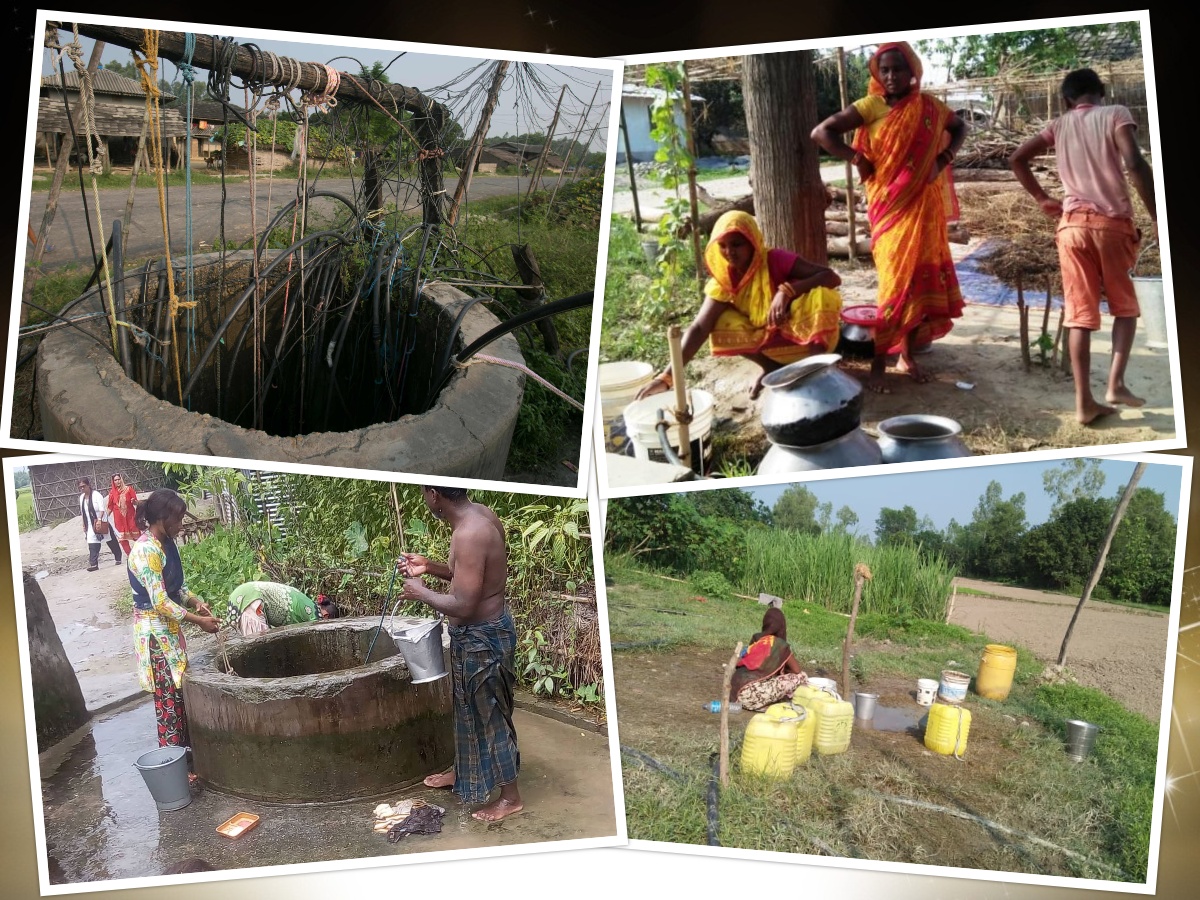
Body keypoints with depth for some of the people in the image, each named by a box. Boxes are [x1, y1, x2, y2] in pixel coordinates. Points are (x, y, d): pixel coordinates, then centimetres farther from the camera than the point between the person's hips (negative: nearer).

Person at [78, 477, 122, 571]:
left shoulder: (96, 495, -13)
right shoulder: (81, 497, 7)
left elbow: (102, 509, -19)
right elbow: (83, 513, 15)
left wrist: (99, 520, -31)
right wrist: (84, 525, 15)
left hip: (101, 523, -5)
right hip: (90, 524, 5)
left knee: (111, 542, 7)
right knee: (92, 545, -5)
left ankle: (118, 559, 23)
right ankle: (93, 564, -9)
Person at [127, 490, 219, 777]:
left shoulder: (165, 543, 5)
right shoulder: (146, 550, -23)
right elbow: (160, 602, -24)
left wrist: (195, 601, -1)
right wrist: (198, 620, -20)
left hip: (169, 627, 9)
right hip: (155, 629, -9)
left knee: (179, 690, 16)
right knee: (168, 697, -2)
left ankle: (184, 749, 27)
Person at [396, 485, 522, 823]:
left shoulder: (469, 534, -30)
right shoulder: (479, 514, 0)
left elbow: (462, 607, -30)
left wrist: (421, 592, -15)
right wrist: (430, 567, 7)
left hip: (480, 638, -10)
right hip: (482, 630, 10)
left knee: (489, 713, 7)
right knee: (467, 708, 26)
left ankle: (510, 796, 24)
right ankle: (462, 771, 46)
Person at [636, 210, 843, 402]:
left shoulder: (776, 260, -22)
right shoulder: (724, 280, -14)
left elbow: (832, 277, -29)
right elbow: (699, 328, -24)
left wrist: (787, 290, -44)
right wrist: (667, 376, -37)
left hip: (800, 331, -4)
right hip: (767, 339, 4)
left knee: (820, 295, -33)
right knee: (722, 324, -22)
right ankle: (773, 368, 0)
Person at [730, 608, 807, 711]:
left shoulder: (755, 639, 19)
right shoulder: (779, 644, 2)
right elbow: (797, 670, 11)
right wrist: (785, 669, 31)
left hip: (735, 693, 8)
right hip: (750, 694, -8)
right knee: (801, 677, -2)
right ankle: (761, 703, -3)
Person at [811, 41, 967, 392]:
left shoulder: (930, 106, 4)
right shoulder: (870, 107, -6)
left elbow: (959, 128, 22)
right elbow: (821, 132, -9)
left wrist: (943, 159, 5)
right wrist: (858, 159, -11)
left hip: (924, 204, 4)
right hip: (891, 205, -4)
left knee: (922, 279, 7)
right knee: (896, 281, -8)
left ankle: (908, 355, 19)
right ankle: (878, 364, -1)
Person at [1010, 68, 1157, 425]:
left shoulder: (1059, 125, 11)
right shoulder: (1116, 114, 0)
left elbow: (1016, 159, 11)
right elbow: (1135, 164, -14)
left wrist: (1042, 199, 18)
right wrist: (1156, 217, -11)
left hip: (1072, 225, 2)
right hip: (1112, 223, -2)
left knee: (1079, 314, 3)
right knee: (1125, 307, 15)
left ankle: (1084, 401, 0)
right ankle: (1115, 383, 0)